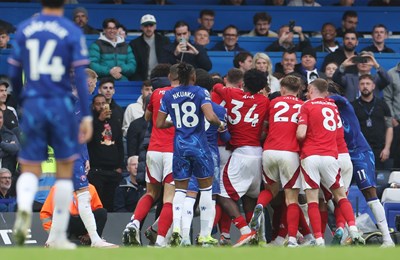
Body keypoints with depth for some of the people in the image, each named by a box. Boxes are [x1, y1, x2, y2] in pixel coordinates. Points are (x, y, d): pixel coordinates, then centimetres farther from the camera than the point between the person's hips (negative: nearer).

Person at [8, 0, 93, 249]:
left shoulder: (24, 29, 4)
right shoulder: (72, 32, -3)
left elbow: (15, 73, 7)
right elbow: (80, 75, -8)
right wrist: (87, 116, -7)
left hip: (32, 105, 1)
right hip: (61, 106, -1)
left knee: (30, 169, 5)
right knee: (65, 169, 12)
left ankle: (24, 206, -29)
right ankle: (58, 235, 12)